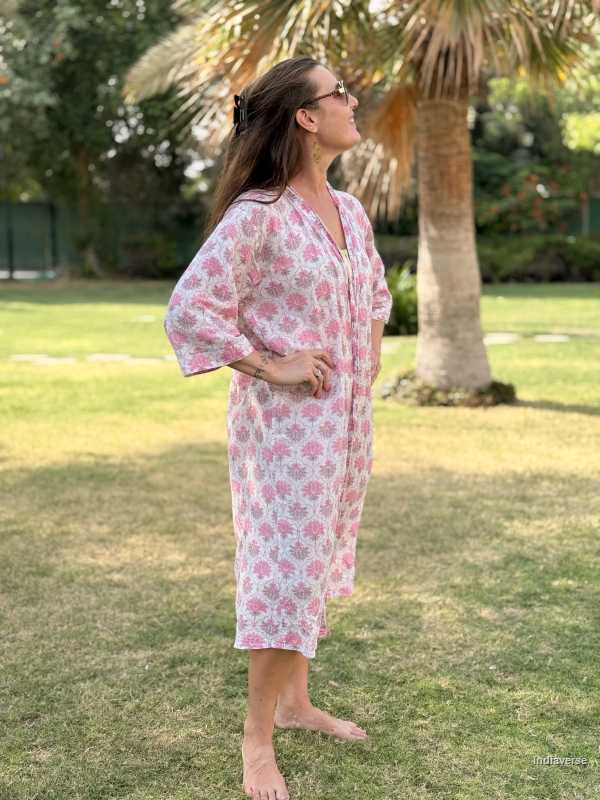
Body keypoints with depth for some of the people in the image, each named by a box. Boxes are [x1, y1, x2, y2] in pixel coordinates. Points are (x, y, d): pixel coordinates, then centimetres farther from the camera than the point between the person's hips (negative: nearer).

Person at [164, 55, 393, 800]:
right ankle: (257, 737, 10)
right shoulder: (256, 215, -17)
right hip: (286, 420, -8)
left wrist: (369, 357, 13)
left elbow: (375, 291, 26)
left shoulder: (349, 210, 8)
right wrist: (270, 366, -18)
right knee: (288, 569, -4)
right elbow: (188, 309, -20)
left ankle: (295, 701, 33)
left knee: (317, 563, 16)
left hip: (346, 417, 8)